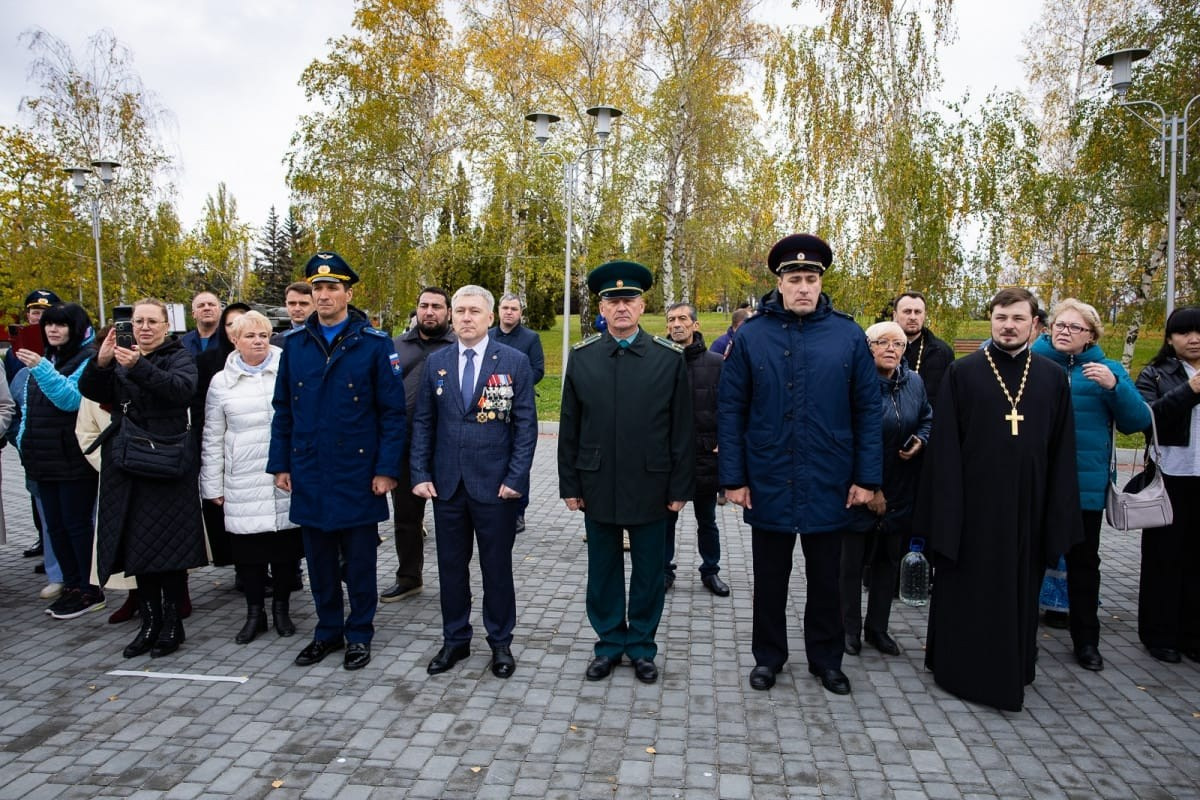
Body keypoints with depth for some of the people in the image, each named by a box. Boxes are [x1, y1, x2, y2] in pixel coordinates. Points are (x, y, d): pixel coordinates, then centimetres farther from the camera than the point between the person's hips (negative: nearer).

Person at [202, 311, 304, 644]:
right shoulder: (221, 382, 8)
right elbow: (213, 439, 11)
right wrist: (213, 485, 8)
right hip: (243, 484, 1)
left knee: (286, 547, 6)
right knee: (248, 550, 5)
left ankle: (281, 608, 23)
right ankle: (255, 613, 21)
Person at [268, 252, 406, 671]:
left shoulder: (374, 343, -6)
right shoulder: (295, 343, 6)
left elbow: (392, 411, -7)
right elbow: (283, 409, 10)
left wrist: (387, 468, -12)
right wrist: (280, 464, 5)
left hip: (358, 473, -3)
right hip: (309, 475, 4)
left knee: (359, 561, 8)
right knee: (319, 560, 14)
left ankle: (359, 634, 23)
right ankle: (328, 631, 30)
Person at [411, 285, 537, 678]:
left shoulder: (515, 361, -4)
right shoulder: (436, 362, 5)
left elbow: (526, 424, -5)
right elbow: (423, 422, 7)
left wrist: (516, 478, -11)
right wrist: (420, 474, -1)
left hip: (496, 484, -3)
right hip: (446, 483, 3)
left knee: (497, 568, 9)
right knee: (451, 566, 13)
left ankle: (501, 643, 25)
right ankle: (455, 640, 29)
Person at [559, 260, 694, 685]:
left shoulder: (670, 358, -2)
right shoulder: (581, 357, 2)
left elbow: (682, 429, -1)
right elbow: (569, 427, 5)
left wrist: (680, 487, -3)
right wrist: (569, 484, 2)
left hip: (650, 486, -1)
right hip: (597, 485, 1)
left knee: (648, 572, 11)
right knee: (603, 570, 12)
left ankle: (642, 646, 28)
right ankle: (609, 644, 29)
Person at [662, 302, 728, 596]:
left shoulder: (716, 363, -3)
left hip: (706, 458, 0)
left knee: (707, 520, 15)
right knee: (666, 518, 11)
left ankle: (710, 571, 31)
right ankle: (664, 570, 27)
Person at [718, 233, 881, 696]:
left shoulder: (848, 335, -2)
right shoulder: (751, 335, -4)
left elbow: (867, 410, 1)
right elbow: (730, 411, -3)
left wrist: (867, 477, -3)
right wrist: (733, 477, -5)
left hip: (828, 485, 1)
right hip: (769, 484, 0)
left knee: (826, 580, 15)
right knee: (770, 579, 14)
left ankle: (826, 659, 34)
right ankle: (768, 656, 32)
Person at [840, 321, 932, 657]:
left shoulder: (914, 382, 3)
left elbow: (928, 418, 19)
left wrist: (920, 440, -4)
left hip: (899, 491, 6)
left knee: (888, 560, 15)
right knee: (852, 560, 5)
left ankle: (877, 628, 29)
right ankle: (850, 629, 21)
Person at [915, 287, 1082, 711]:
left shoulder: (1054, 377, 5)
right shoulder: (961, 373, -2)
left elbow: (1062, 453, 6)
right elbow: (943, 448, -5)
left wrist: (1058, 516, 1)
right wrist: (944, 513, -10)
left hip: (1028, 507, 3)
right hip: (973, 505, -2)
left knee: (1020, 592, 14)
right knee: (969, 593, 8)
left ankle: (1013, 670, 31)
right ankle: (962, 669, 24)